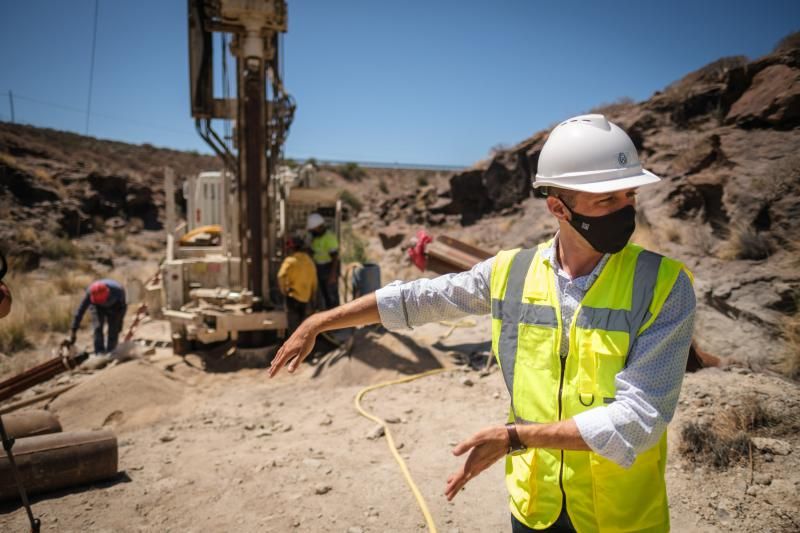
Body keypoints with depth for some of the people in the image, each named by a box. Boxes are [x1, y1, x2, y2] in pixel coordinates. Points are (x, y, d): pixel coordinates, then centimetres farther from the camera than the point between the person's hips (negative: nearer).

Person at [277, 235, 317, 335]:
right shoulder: (310, 261, 9)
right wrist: (311, 295, 22)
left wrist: (283, 290, -10)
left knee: (293, 325, 0)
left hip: (293, 296, -6)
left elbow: (281, 276, -24)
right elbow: (314, 281, 14)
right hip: (306, 297, 6)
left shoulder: (290, 260, -10)